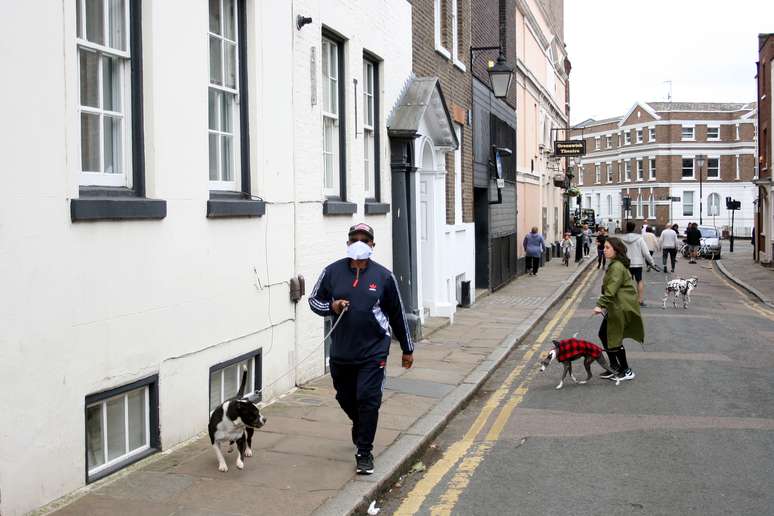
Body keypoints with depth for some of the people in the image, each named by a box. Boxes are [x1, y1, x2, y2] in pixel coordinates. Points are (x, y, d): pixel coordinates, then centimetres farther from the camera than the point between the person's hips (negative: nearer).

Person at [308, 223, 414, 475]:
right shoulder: (332, 272, 0)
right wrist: (331, 306, -14)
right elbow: (314, 300, 9)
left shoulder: (383, 276, -2)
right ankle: (360, 426, 49)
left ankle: (364, 453, 5)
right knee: (345, 398, 18)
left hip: (373, 352, -3)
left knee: (367, 400, -8)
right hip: (341, 351, 3)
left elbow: (397, 314, 6)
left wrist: (407, 349, 12)